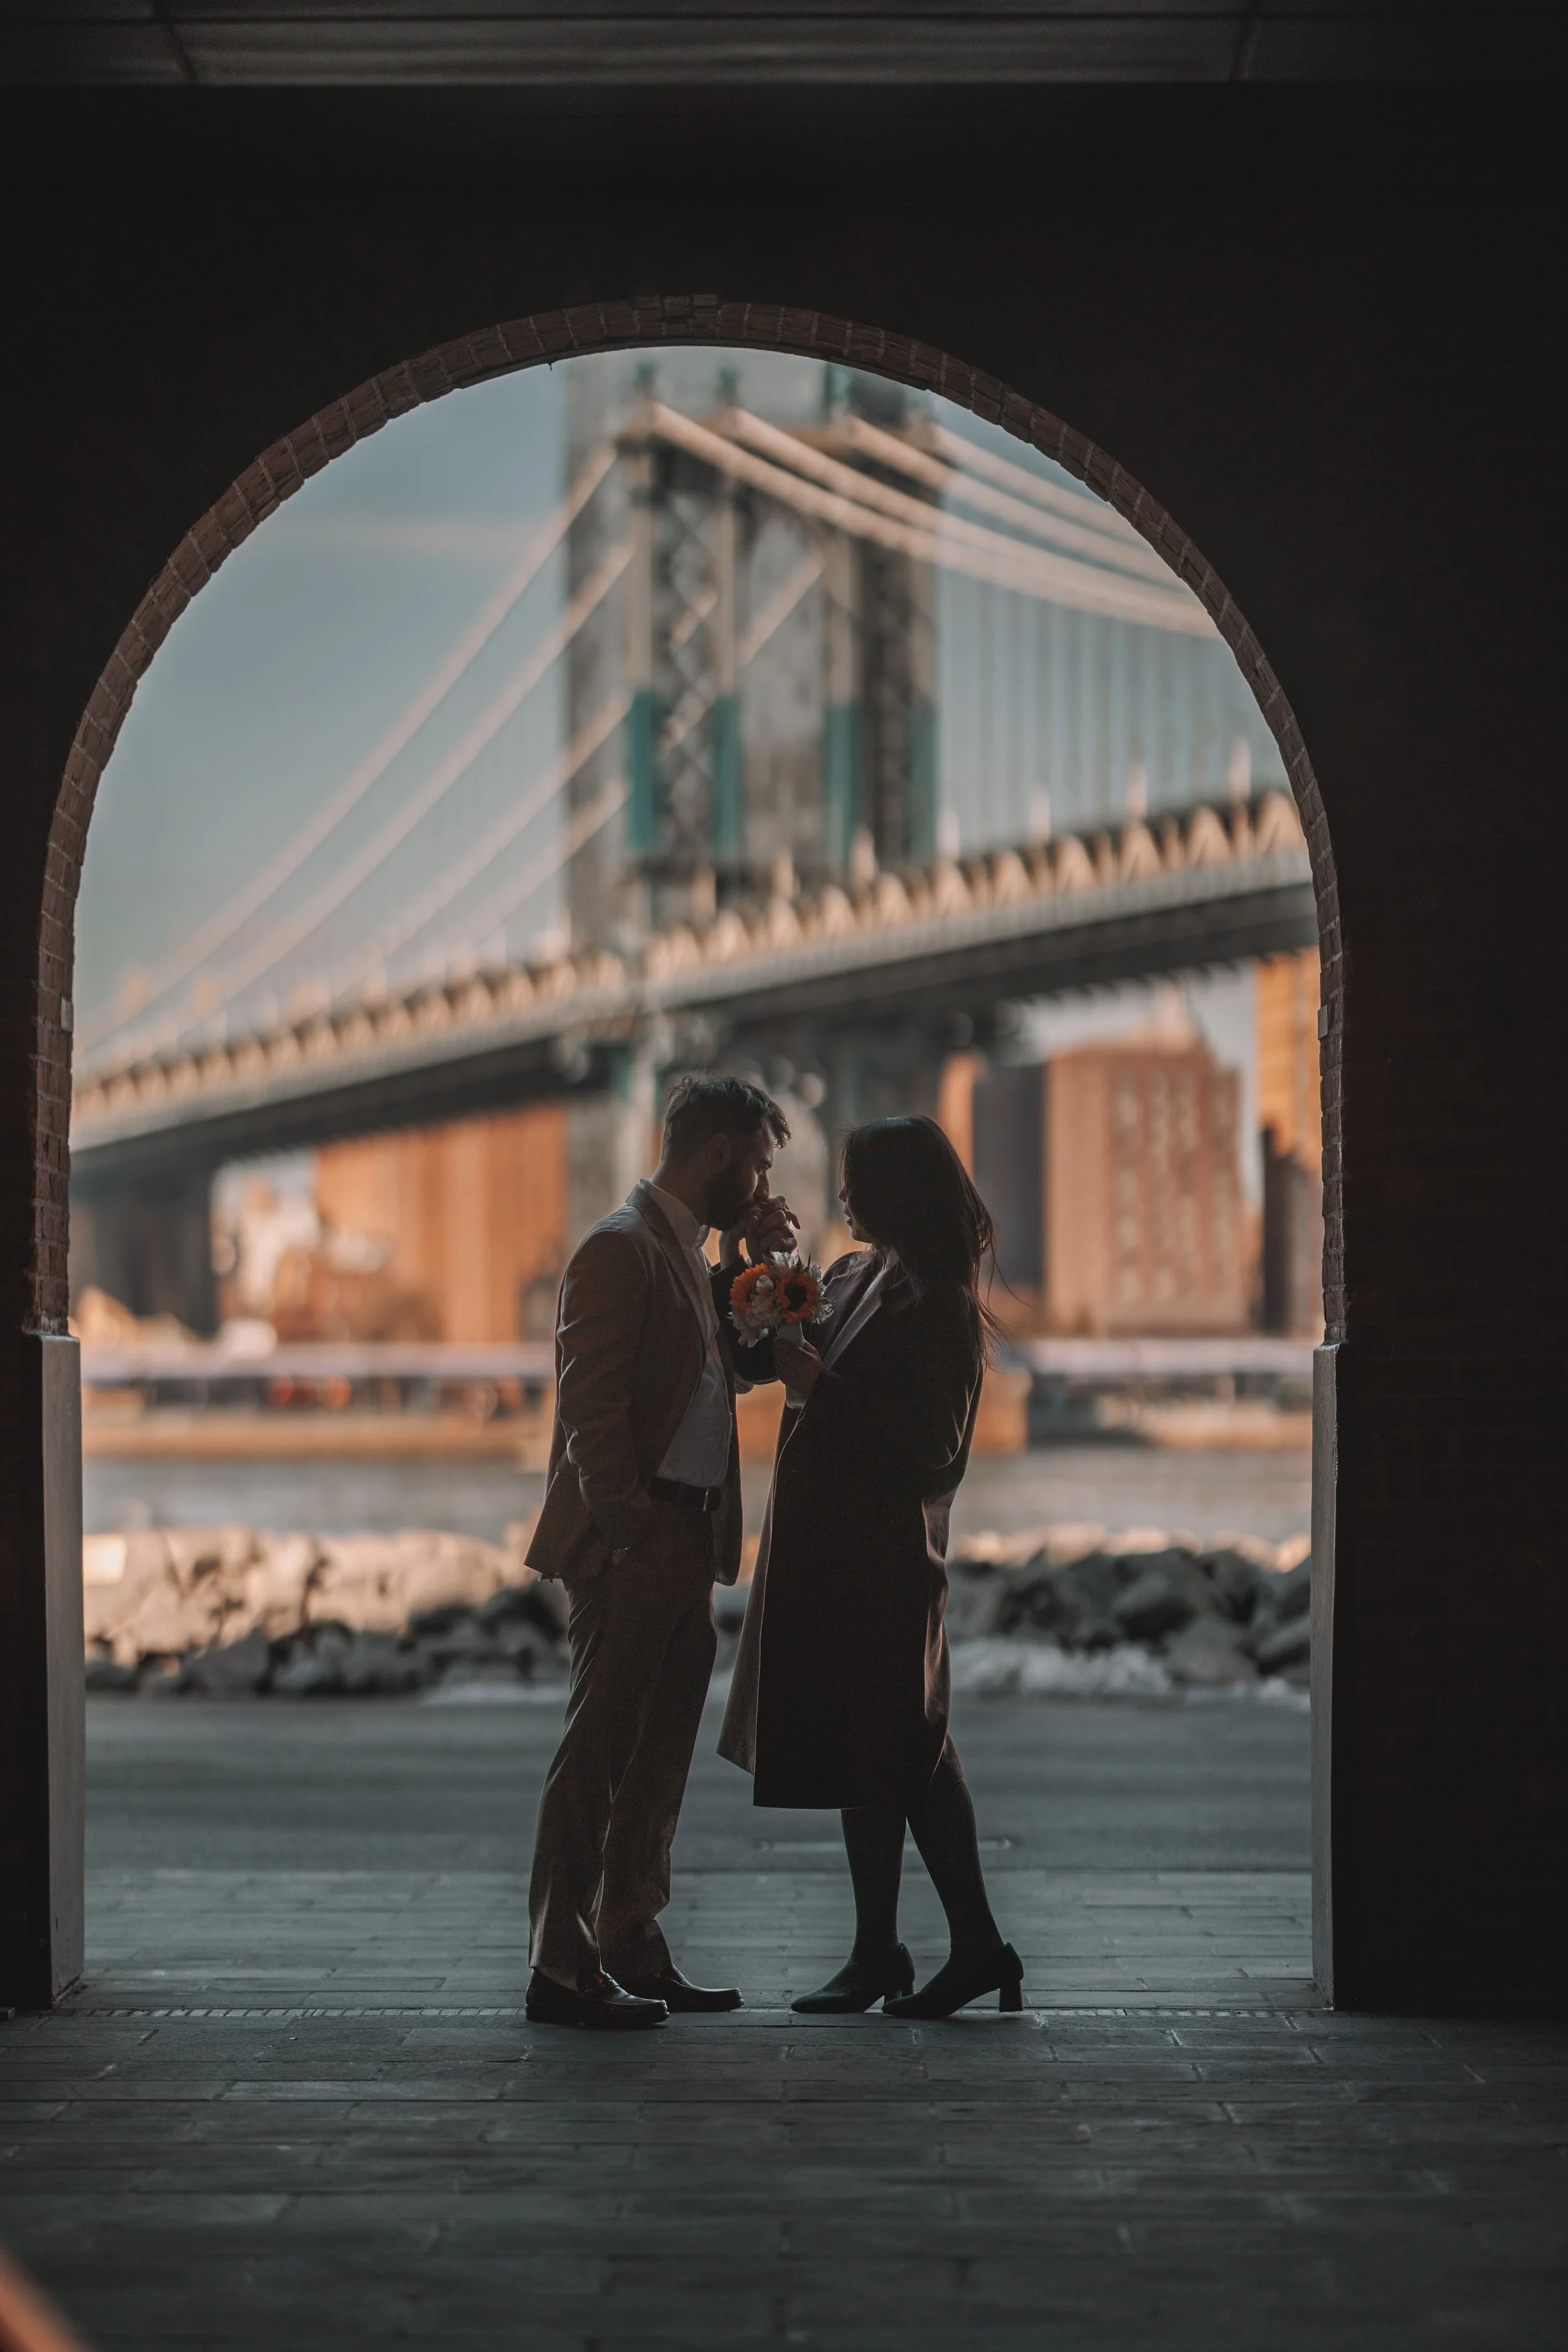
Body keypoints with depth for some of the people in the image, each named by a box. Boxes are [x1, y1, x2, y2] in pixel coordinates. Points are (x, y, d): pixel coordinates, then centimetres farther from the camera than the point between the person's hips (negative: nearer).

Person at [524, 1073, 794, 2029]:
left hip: (686, 1550, 10)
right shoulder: (622, 1250, -13)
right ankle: (563, 1970, -4)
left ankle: (635, 1954, 21)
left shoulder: (690, 1252, 18)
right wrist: (629, 1529, -20)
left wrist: (754, 1264, 11)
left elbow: (737, 1364, 23)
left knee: (657, 1763, 14)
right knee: (599, 1759, -7)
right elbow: (591, 1409, -18)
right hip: (633, 1549, -10)